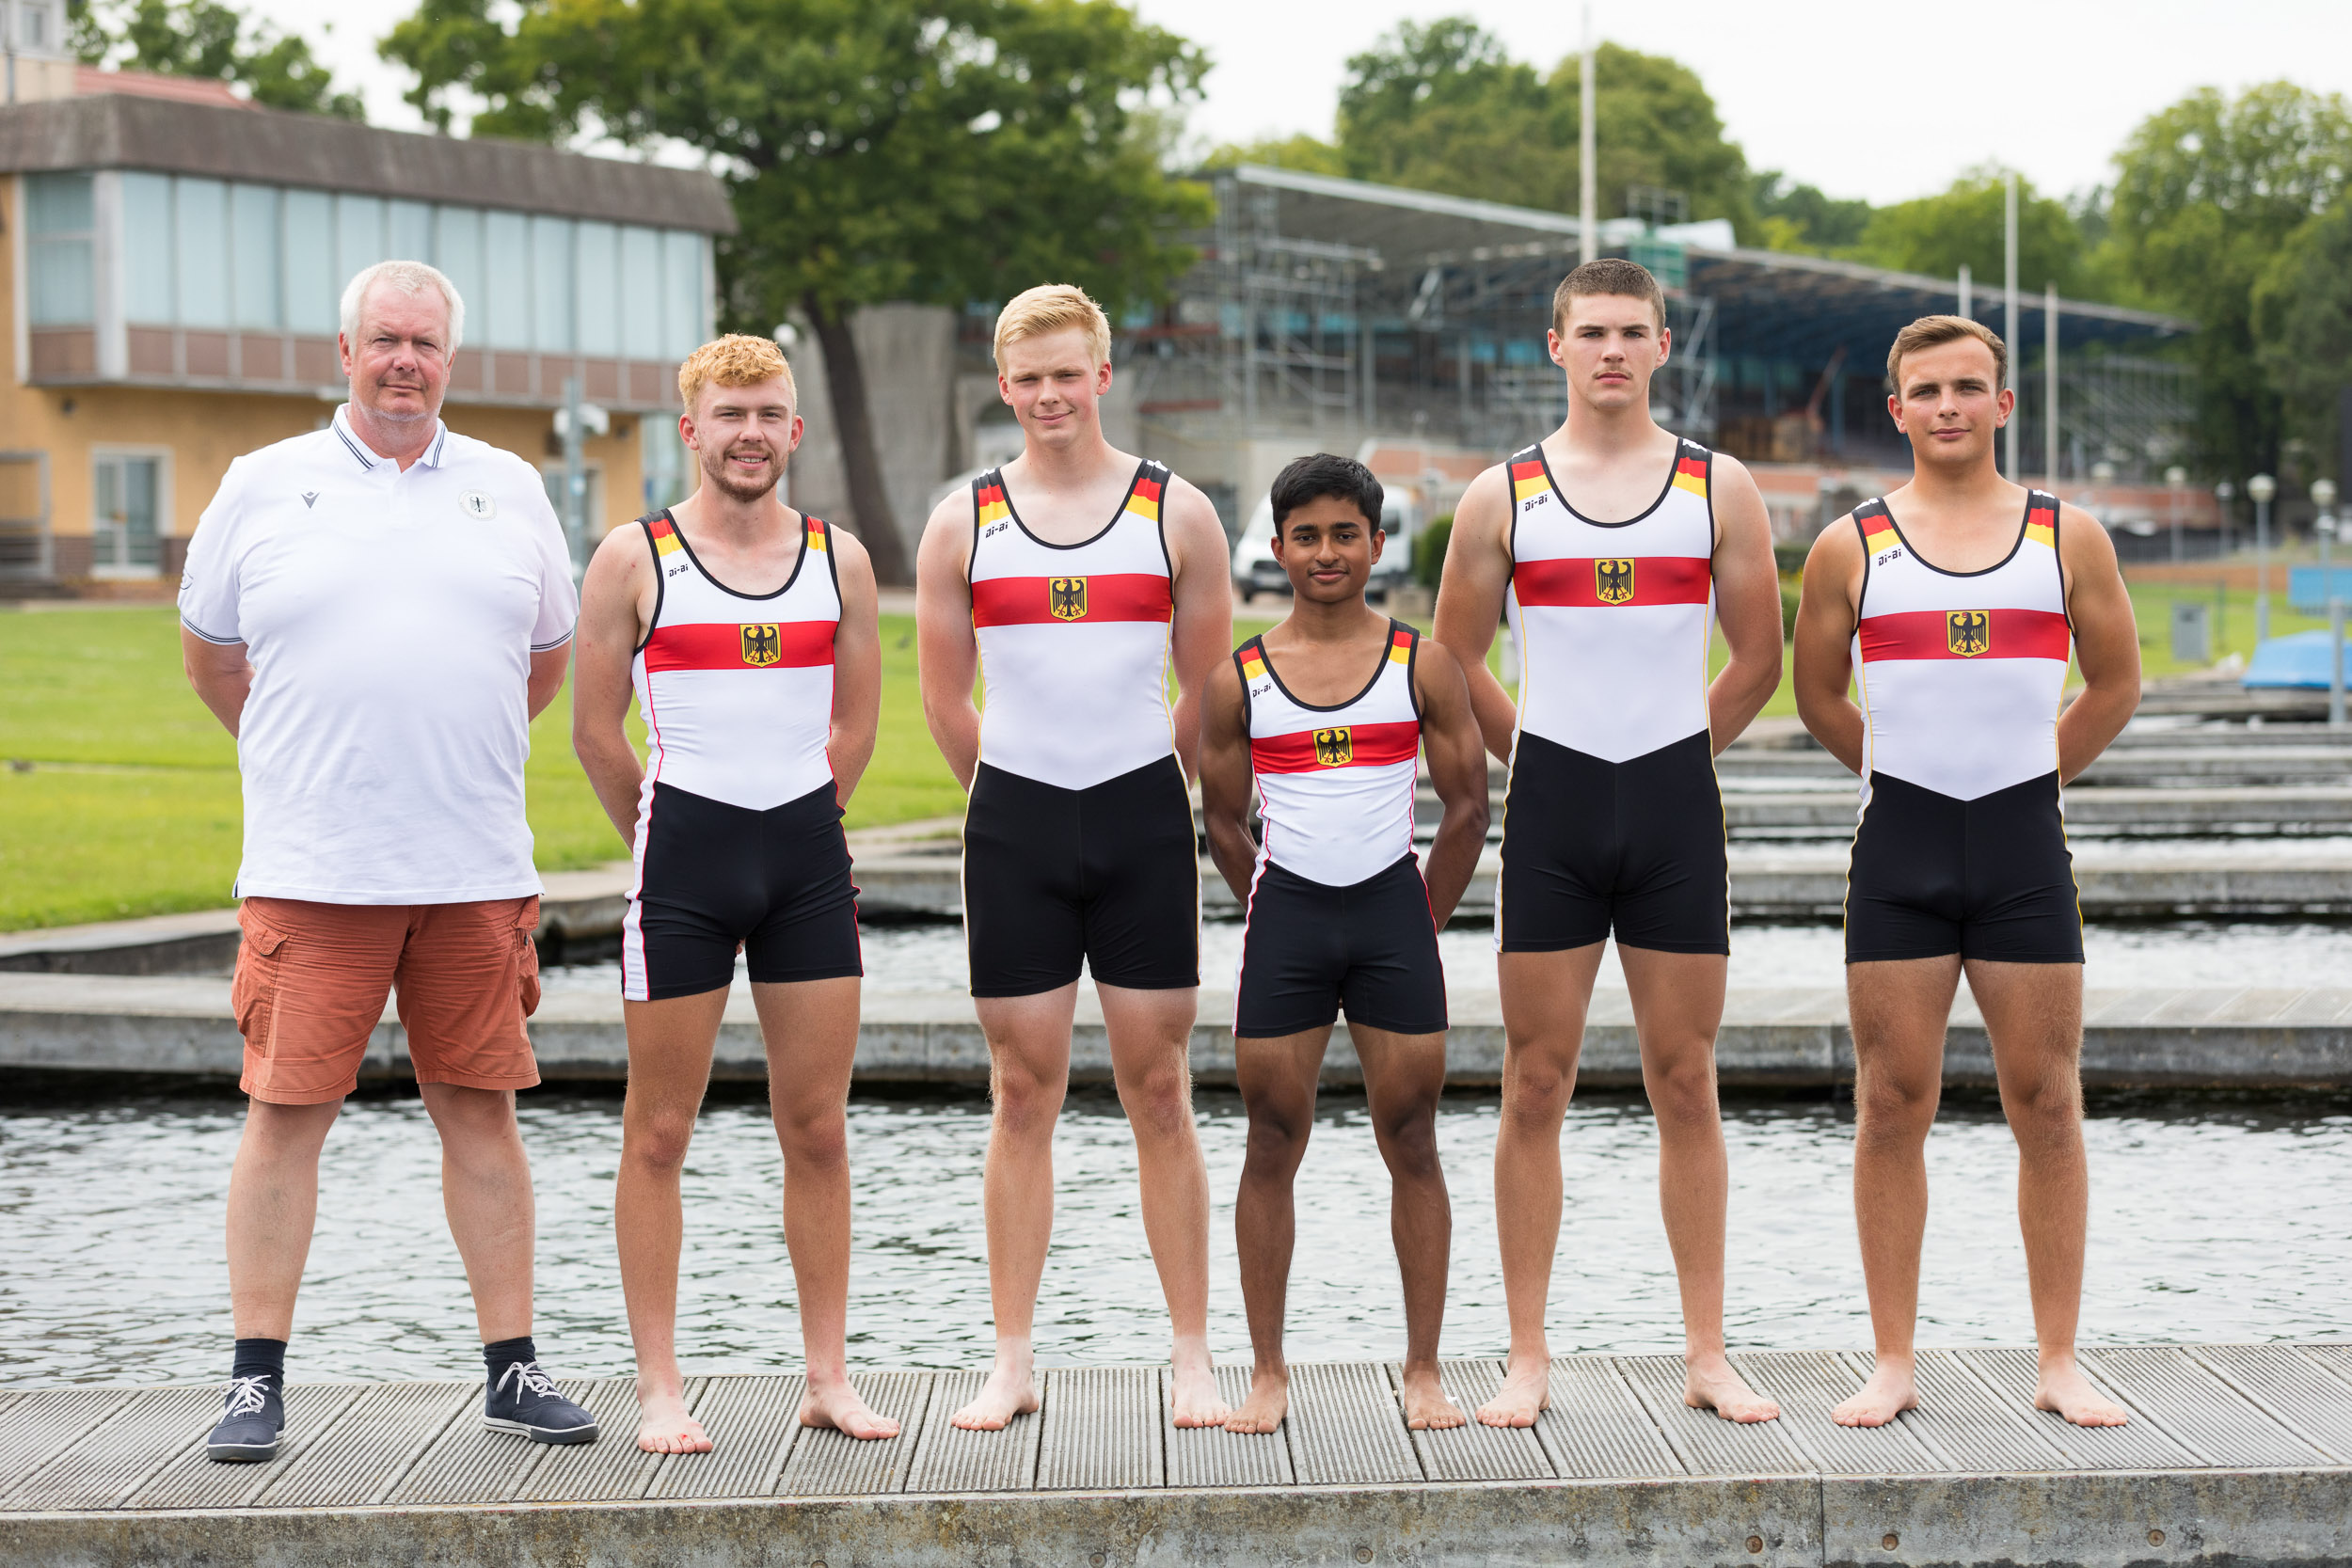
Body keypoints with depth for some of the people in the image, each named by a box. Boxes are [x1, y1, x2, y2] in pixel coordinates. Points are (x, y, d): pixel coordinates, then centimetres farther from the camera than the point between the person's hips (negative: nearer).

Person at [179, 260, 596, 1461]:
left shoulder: (509, 491, 11)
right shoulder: (263, 486, 6)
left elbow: (548, 655, 22)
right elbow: (211, 655, 15)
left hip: (476, 868, 2)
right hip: (310, 868, -2)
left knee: (480, 1112, 5)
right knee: (284, 1113, -1)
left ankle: (512, 1368, 12)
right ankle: (258, 1377, 7)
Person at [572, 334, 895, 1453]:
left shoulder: (840, 560, 7)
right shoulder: (635, 560, -1)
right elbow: (594, 731, 2)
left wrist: (795, 828, 13)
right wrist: (672, 844, 8)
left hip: (808, 855, 3)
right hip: (683, 854, -3)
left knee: (817, 1129, 5)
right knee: (659, 1132, 1)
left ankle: (827, 1377, 13)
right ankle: (659, 1389, 7)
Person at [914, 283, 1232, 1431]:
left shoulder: (1175, 512, 3)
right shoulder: (963, 523, 4)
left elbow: (1209, 689, 9)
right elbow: (944, 700, 12)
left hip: (1143, 818, -1)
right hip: (1014, 820, 1)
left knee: (1160, 1090, 2)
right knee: (1022, 1095, 4)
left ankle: (1193, 1359, 8)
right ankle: (1013, 1362, 10)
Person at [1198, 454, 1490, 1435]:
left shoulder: (1422, 668, 1)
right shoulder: (1238, 682, 2)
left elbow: (1469, 809, 6)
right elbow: (1223, 823, 11)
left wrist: (1419, 925, 6)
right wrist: (1282, 918, 10)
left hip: (1394, 912, 0)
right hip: (1285, 913, 0)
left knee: (1412, 1144, 3)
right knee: (1273, 1144, 3)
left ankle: (1423, 1371, 11)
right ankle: (1268, 1371, 12)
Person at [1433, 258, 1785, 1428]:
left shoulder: (1717, 487, 5)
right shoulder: (1503, 496, 4)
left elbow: (1759, 659, 12)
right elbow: (1453, 662, 11)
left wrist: (1675, 753, 12)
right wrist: (1536, 757, 10)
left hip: (1675, 803, 0)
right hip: (1551, 804, 0)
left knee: (1685, 1084, 4)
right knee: (1535, 1087, 1)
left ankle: (1705, 1356, 11)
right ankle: (1528, 1361, 7)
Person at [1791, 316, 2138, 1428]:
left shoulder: (2067, 537, 6)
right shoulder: (1851, 548, 4)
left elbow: (2115, 683, 16)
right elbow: (1818, 693, 15)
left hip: (2024, 841, 0)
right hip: (1899, 845, 0)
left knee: (2047, 1104, 2)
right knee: (1892, 1106, 1)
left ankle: (2059, 1364, 9)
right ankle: (1894, 1365, 8)